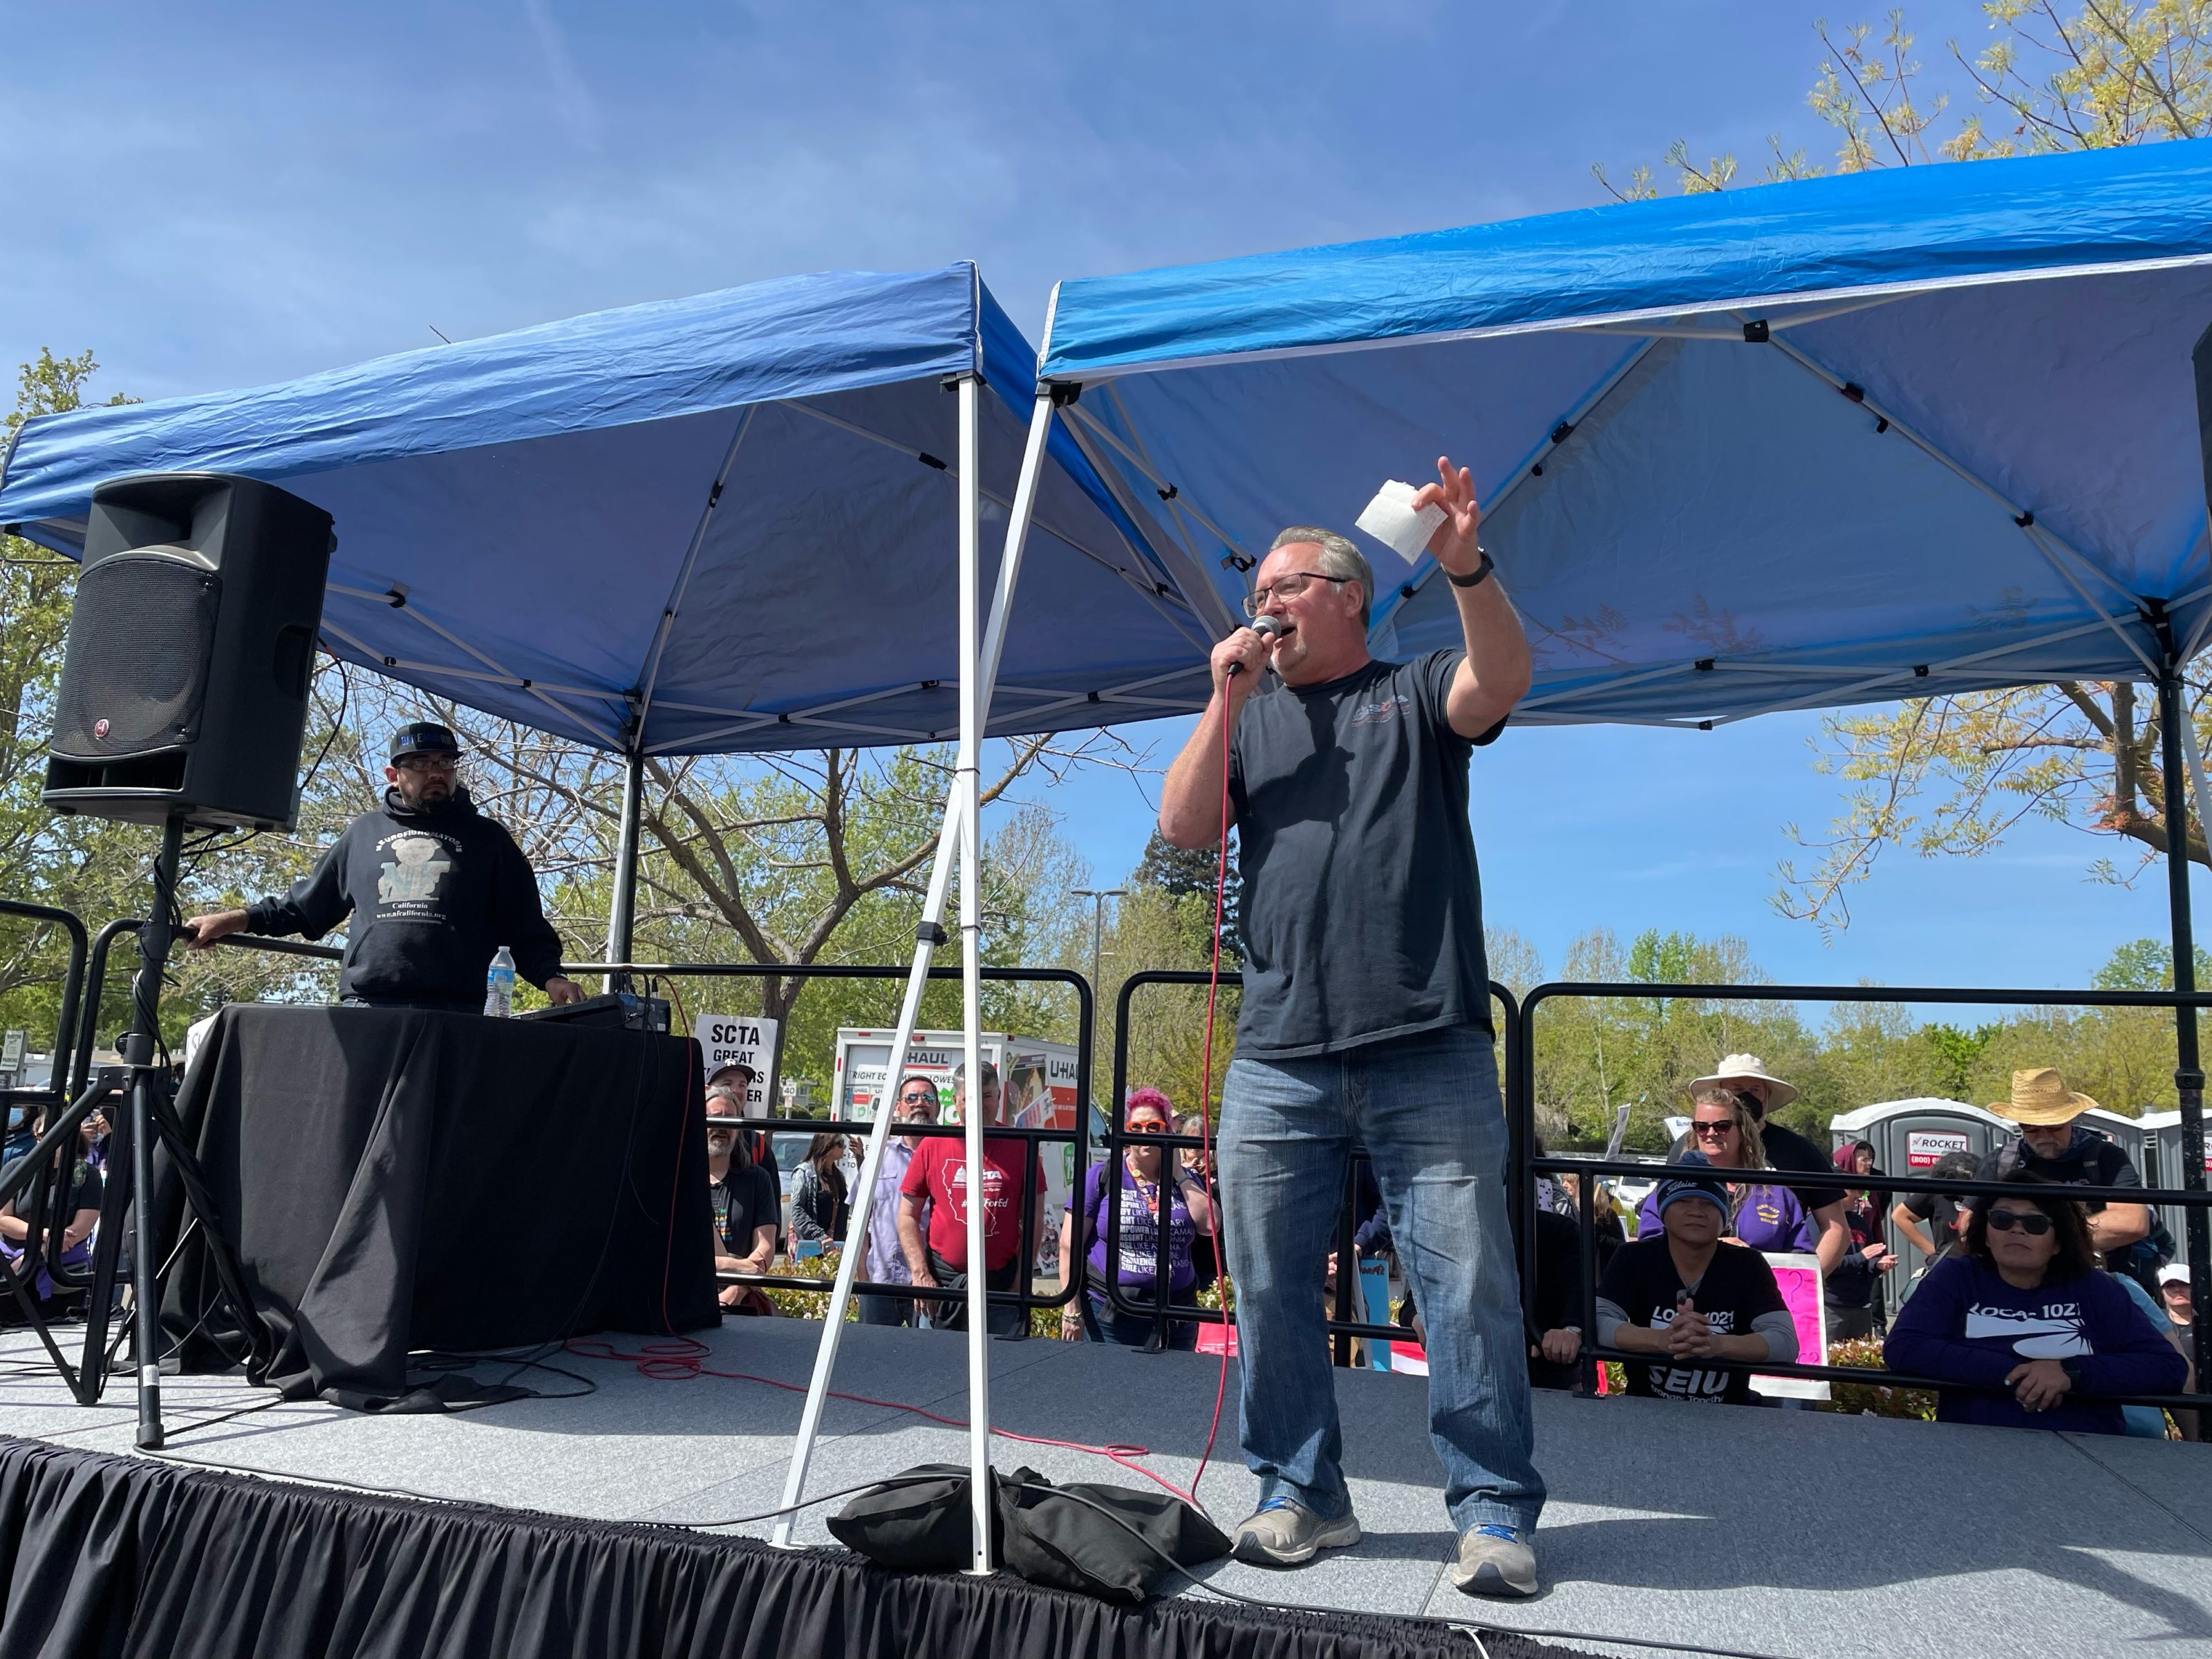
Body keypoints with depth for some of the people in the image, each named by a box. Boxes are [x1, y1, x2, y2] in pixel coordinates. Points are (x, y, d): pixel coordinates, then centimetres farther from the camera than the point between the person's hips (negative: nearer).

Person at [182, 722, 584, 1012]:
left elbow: (527, 929, 10)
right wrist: (236, 921, 19)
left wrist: (550, 977, -6)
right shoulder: (364, 832, 22)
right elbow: (303, 906, 29)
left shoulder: (487, 839, 15)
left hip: (455, 1017, -2)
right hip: (365, 1010, 2)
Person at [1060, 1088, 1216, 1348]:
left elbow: (1210, 1225, -5)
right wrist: (1072, 1310, -7)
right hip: (1111, 1316, -3)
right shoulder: (1101, 1177, 0)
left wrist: (1179, 1174, -3)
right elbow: (1070, 1245, -2)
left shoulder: (1184, 1179, 11)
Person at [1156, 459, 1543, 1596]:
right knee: (1268, 1286, 7)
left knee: (1469, 1285, 0)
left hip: (1429, 1054, -3)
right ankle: (1301, 1494, 21)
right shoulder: (1248, 719, 20)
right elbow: (1182, 828, 6)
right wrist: (1225, 703, 0)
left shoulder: (1417, 697, 11)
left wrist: (1466, 570, -27)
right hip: (1277, 1061, 4)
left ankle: (1494, 1510, 13)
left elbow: (1504, 678, -11)